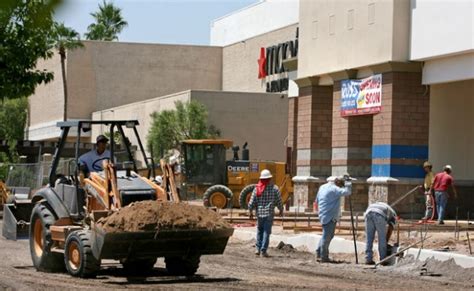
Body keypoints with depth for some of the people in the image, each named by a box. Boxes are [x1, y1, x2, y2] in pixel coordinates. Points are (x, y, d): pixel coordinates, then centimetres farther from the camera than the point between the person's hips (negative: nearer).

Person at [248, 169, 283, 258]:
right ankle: (263, 251, -2)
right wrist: (281, 210, 15)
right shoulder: (274, 188, -5)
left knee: (259, 231, 19)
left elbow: (251, 202, -2)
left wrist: (250, 211, 13)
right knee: (266, 232, 1)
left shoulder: (257, 188, -1)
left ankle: (258, 249, 17)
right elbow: (279, 201, -2)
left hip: (259, 213, 2)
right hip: (269, 214, -2)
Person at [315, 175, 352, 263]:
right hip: (330, 217, -9)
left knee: (327, 235, 18)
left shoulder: (322, 187, 14)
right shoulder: (334, 189, -14)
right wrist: (347, 181, -12)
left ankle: (319, 254, 22)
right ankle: (323, 257, 0)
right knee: (327, 236, -3)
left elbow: (317, 200, 23)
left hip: (323, 215, 9)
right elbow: (347, 192, -23)